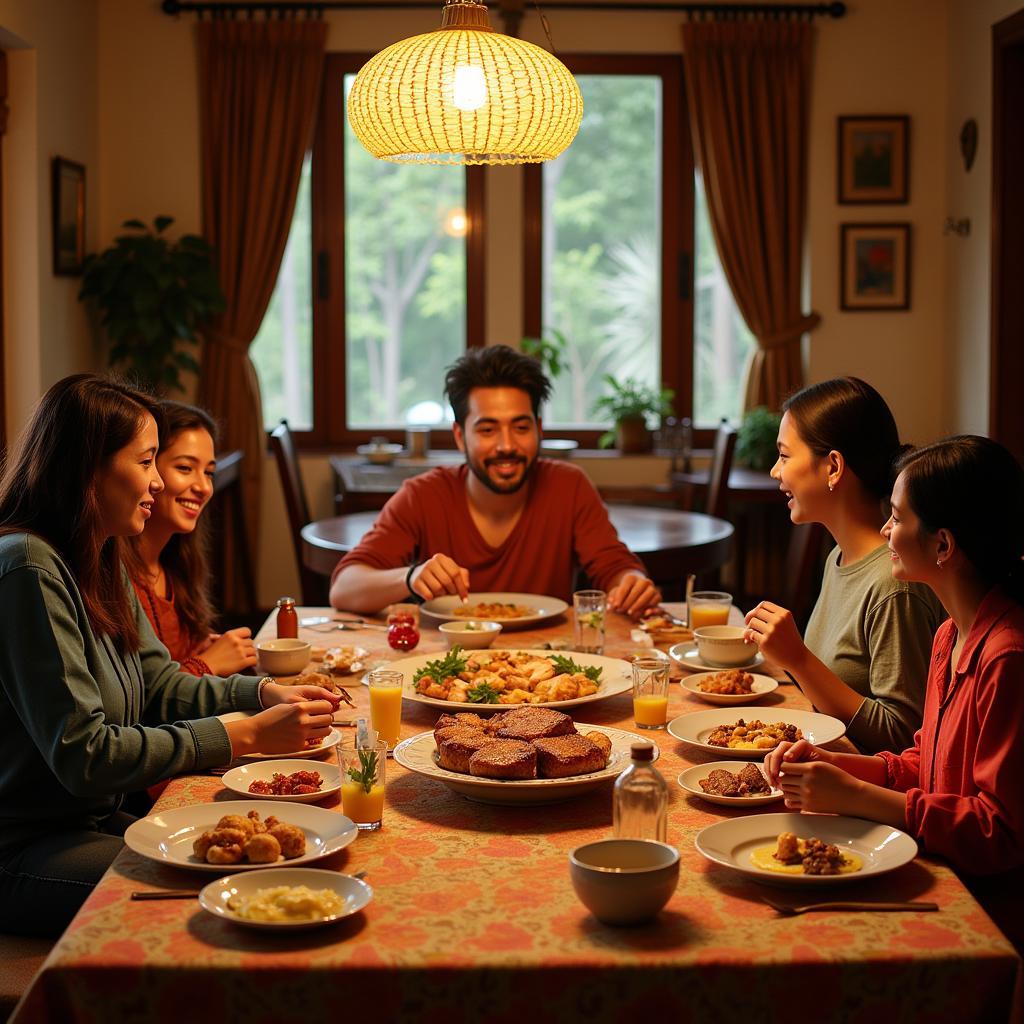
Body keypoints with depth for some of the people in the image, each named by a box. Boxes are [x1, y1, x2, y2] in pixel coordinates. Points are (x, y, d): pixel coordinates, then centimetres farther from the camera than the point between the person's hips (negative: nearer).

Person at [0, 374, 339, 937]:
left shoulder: (101, 564, 10)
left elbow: (160, 685, 16)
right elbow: (84, 755, -24)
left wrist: (263, 692, -2)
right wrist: (248, 735, -21)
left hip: (96, 821, 9)